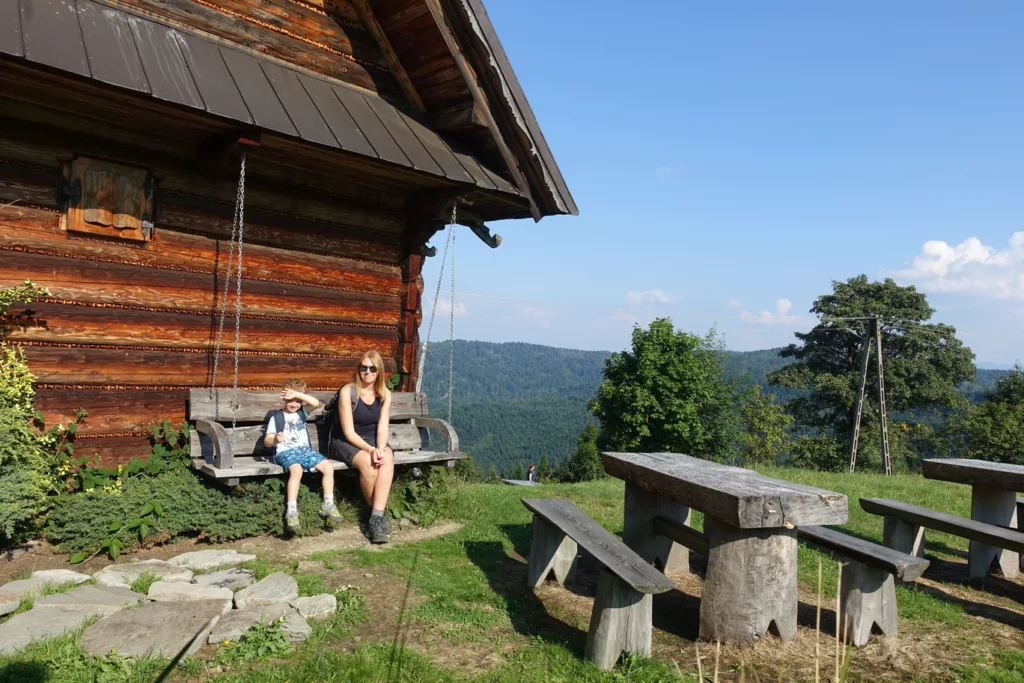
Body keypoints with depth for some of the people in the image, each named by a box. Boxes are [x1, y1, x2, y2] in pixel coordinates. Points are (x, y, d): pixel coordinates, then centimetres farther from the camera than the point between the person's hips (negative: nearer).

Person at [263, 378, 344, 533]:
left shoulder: (302, 413, 14)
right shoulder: (276, 417, 4)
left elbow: (316, 403, -6)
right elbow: (267, 441, -2)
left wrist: (297, 394, -14)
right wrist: (275, 440, -26)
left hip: (305, 450, 5)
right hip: (286, 451, -5)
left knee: (328, 467, -16)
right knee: (296, 470, -36)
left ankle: (328, 505, -5)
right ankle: (291, 511, -33)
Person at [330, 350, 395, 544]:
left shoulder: (385, 394, 1)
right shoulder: (347, 391, -13)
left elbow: (382, 427, -6)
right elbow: (348, 431, -16)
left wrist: (380, 448, -28)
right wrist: (370, 449, -30)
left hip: (372, 440, 4)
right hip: (345, 442, -4)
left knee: (387, 458, -32)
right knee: (368, 463, -35)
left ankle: (376, 517, -34)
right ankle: (379, 514, -16)